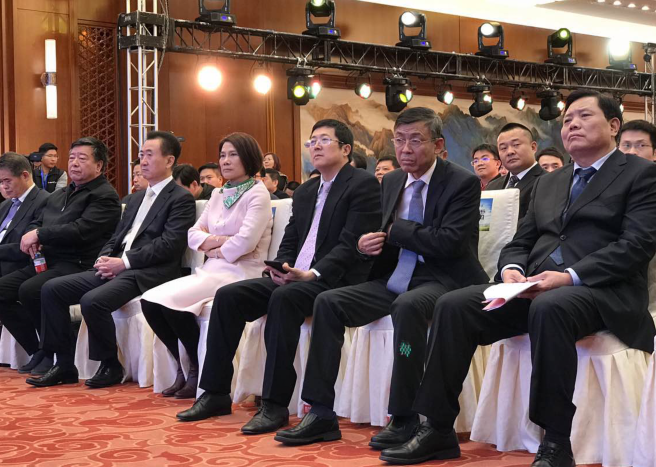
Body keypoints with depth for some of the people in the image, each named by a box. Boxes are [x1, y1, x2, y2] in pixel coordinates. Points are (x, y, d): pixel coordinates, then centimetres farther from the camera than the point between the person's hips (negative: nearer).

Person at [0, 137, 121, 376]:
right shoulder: (59, 195, 23)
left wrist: (39, 235, -12)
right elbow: (36, 223, 22)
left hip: (78, 265, -9)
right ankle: (38, 351, 4)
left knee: (30, 291, -30)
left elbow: (80, 231, -18)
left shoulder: (104, 196, -5)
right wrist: (31, 236, -3)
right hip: (46, 262, 9)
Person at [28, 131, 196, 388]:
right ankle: (64, 365, 0)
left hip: (147, 273, -9)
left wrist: (124, 262, -17)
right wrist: (104, 259, 0)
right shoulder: (137, 198, 25)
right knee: (52, 288, -4)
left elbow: (169, 245, -15)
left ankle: (111, 367, -9)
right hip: (116, 267, 9)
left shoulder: (181, 199, -3)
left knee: (92, 300, -31)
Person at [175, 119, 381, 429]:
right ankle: (216, 394, -4)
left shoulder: (363, 185, -3)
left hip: (333, 281, -8)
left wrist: (312, 274, -25)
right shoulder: (305, 192, 22)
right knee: (227, 296, -9)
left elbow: (350, 244, -14)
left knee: (284, 298, -36)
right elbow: (289, 242, 19)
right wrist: (281, 269, -3)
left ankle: (275, 404, -31)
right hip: (293, 278, 8)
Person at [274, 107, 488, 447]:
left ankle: (404, 420, -26)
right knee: (328, 302, -10)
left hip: (442, 280, -7)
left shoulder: (463, 183, -9)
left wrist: (395, 229, -12)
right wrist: (369, 244, -6)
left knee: (408, 305, -38)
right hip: (396, 278, 7)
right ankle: (321, 415, -7)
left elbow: (449, 242, -21)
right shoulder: (391, 181, 12)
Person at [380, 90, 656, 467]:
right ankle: (439, 430, -10)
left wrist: (571, 276, -22)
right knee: (454, 305, -15)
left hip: (602, 290, -6)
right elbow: (521, 241, 20)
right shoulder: (548, 182, 25)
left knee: (549, 307, -39)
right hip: (535, 288, 6)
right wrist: (512, 269, -5)